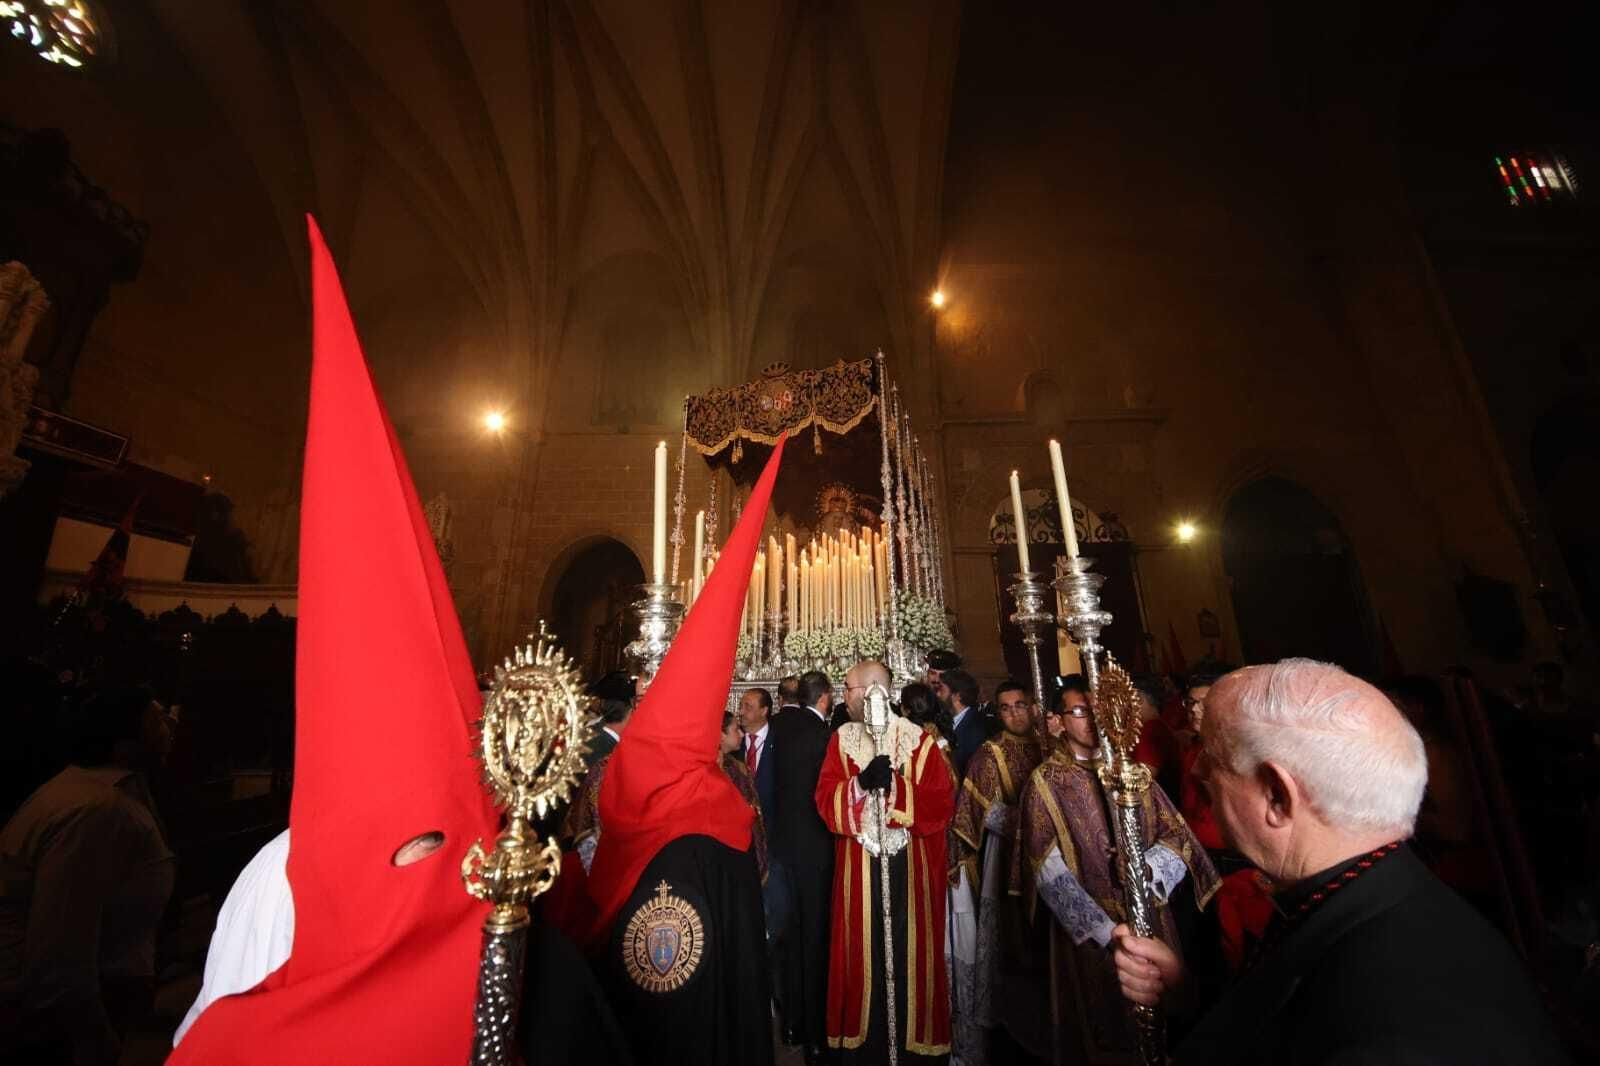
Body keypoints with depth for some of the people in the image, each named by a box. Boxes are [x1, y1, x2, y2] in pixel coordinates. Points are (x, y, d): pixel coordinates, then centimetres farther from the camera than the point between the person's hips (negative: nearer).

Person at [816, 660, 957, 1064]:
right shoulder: (841, 739, 2)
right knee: (863, 951, 11)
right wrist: (860, 783, -22)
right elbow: (825, 799, -5)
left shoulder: (919, 739, -6)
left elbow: (942, 803, -11)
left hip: (910, 865, -2)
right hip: (858, 866, 2)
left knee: (909, 950, 9)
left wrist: (894, 785, -22)